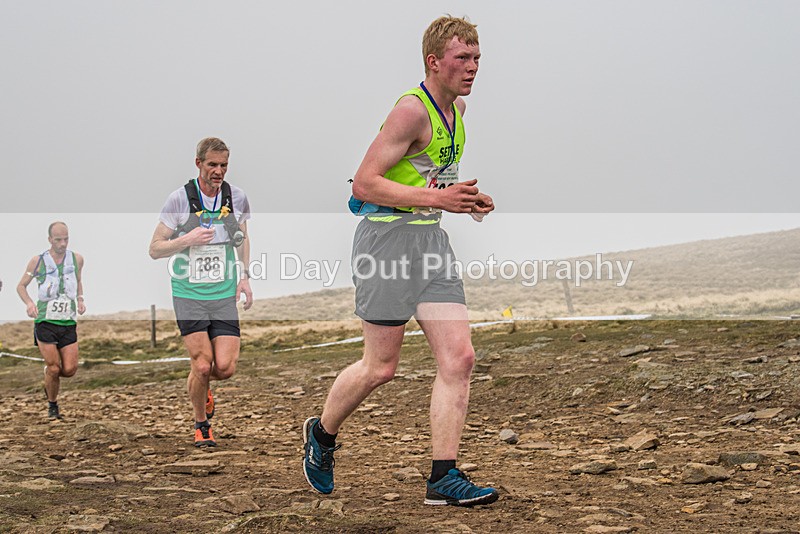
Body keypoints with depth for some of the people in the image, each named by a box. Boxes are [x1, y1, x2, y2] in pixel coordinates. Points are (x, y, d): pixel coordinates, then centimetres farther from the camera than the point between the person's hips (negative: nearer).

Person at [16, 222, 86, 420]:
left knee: (70, 369, -6)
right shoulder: (37, 261, -2)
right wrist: (29, 303, -9)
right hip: (45, 322, -3)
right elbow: (21, 286, 10)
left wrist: (80, 300, 6)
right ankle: (52, 405, 15)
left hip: (68, 323, 3)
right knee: (54, 368, -9)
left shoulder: (77, 259, 5)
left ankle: (48, 373, 29)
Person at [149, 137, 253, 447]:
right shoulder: (179, 199, -8)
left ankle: (199, 385, 30)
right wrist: (187, 240, -19)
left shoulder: (237, 198, 2)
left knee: (225, 368, -7)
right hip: (188, 294, -3)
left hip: (224, 294, 3)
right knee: (203, 364, -10)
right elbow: (155, 250, -3)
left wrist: (244, 277, 12)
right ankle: (200, 424, 16)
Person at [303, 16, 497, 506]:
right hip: (388, 237, -8)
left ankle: (444, 478, -1)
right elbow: (366, 184, -19)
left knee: (459, 357, -4)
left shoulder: (457, 108, 13)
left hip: (431, 239, 8)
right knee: (380, 367, 0)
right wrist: (437, 198, -24)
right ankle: (322, 434, 28)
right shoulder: (412, 110, -15)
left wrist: (465, 199, 11)